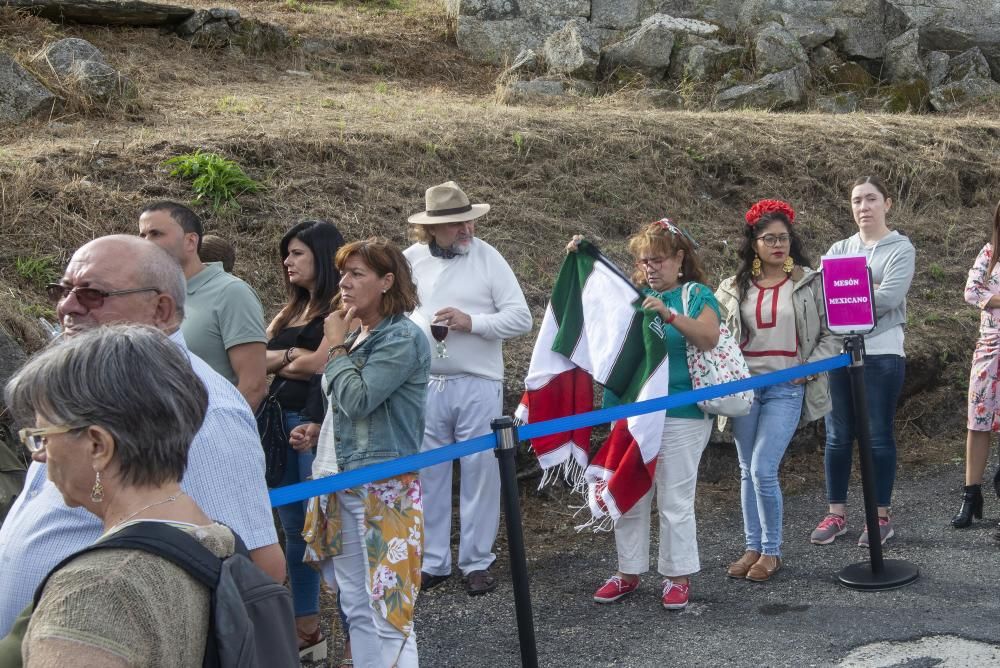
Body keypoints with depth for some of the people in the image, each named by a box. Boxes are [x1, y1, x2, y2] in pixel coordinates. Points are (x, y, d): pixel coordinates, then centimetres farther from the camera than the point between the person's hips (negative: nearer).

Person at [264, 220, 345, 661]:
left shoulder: (339, 309, -7)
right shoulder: (292, 310, 18)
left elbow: (320, 363, -16)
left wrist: (280, 364, 1)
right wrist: (292, 355, -7)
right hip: (281, 425, 8)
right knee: (295, 530, 13)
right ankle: (306, 632, 23)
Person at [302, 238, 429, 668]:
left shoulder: (402, 337, -12)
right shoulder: (357, 336, 12)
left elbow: (357, 400, -20)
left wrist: (335, 345, -8)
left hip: (385, 489, -9)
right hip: (345, 485, 9)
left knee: (388, 610, -4)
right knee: (356, 608, 14)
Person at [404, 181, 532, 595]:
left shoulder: (488, 258, -4)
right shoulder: (413, 258, 3)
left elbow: (521, 317, -7)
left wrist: (472, 322, -17)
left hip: (478, 385, -3)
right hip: (424, 385, 3)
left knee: (480, 474, 3)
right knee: (427, 475, 9)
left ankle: (477, 563, 16)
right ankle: (433, 562, 22)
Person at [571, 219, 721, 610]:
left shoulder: (697, 295, -2)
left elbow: (709, 338, -19)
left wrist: (669, 314, -31)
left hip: (680, 416, -4)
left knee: (676, 500, 2)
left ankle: (678, 577, 14)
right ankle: (628, 572, 23)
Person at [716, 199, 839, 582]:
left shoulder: (810, 283, 0)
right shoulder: (734, 288, 6)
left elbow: (832, 333, 2)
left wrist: (811, 366, -10)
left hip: (787, 389, -3)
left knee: (763, 470, -10)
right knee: (747, 471, 9)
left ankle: (772, 551, 7)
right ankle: (753, 548, 22)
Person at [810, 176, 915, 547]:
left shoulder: (900, 249, -1)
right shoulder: (839, 249, 12)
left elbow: (887, 299, -15)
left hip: (881, 356, -4)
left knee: (878, 437, 3)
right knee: (837, 437, 7)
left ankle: (881, 517, 13)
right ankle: (836, 514, 17)